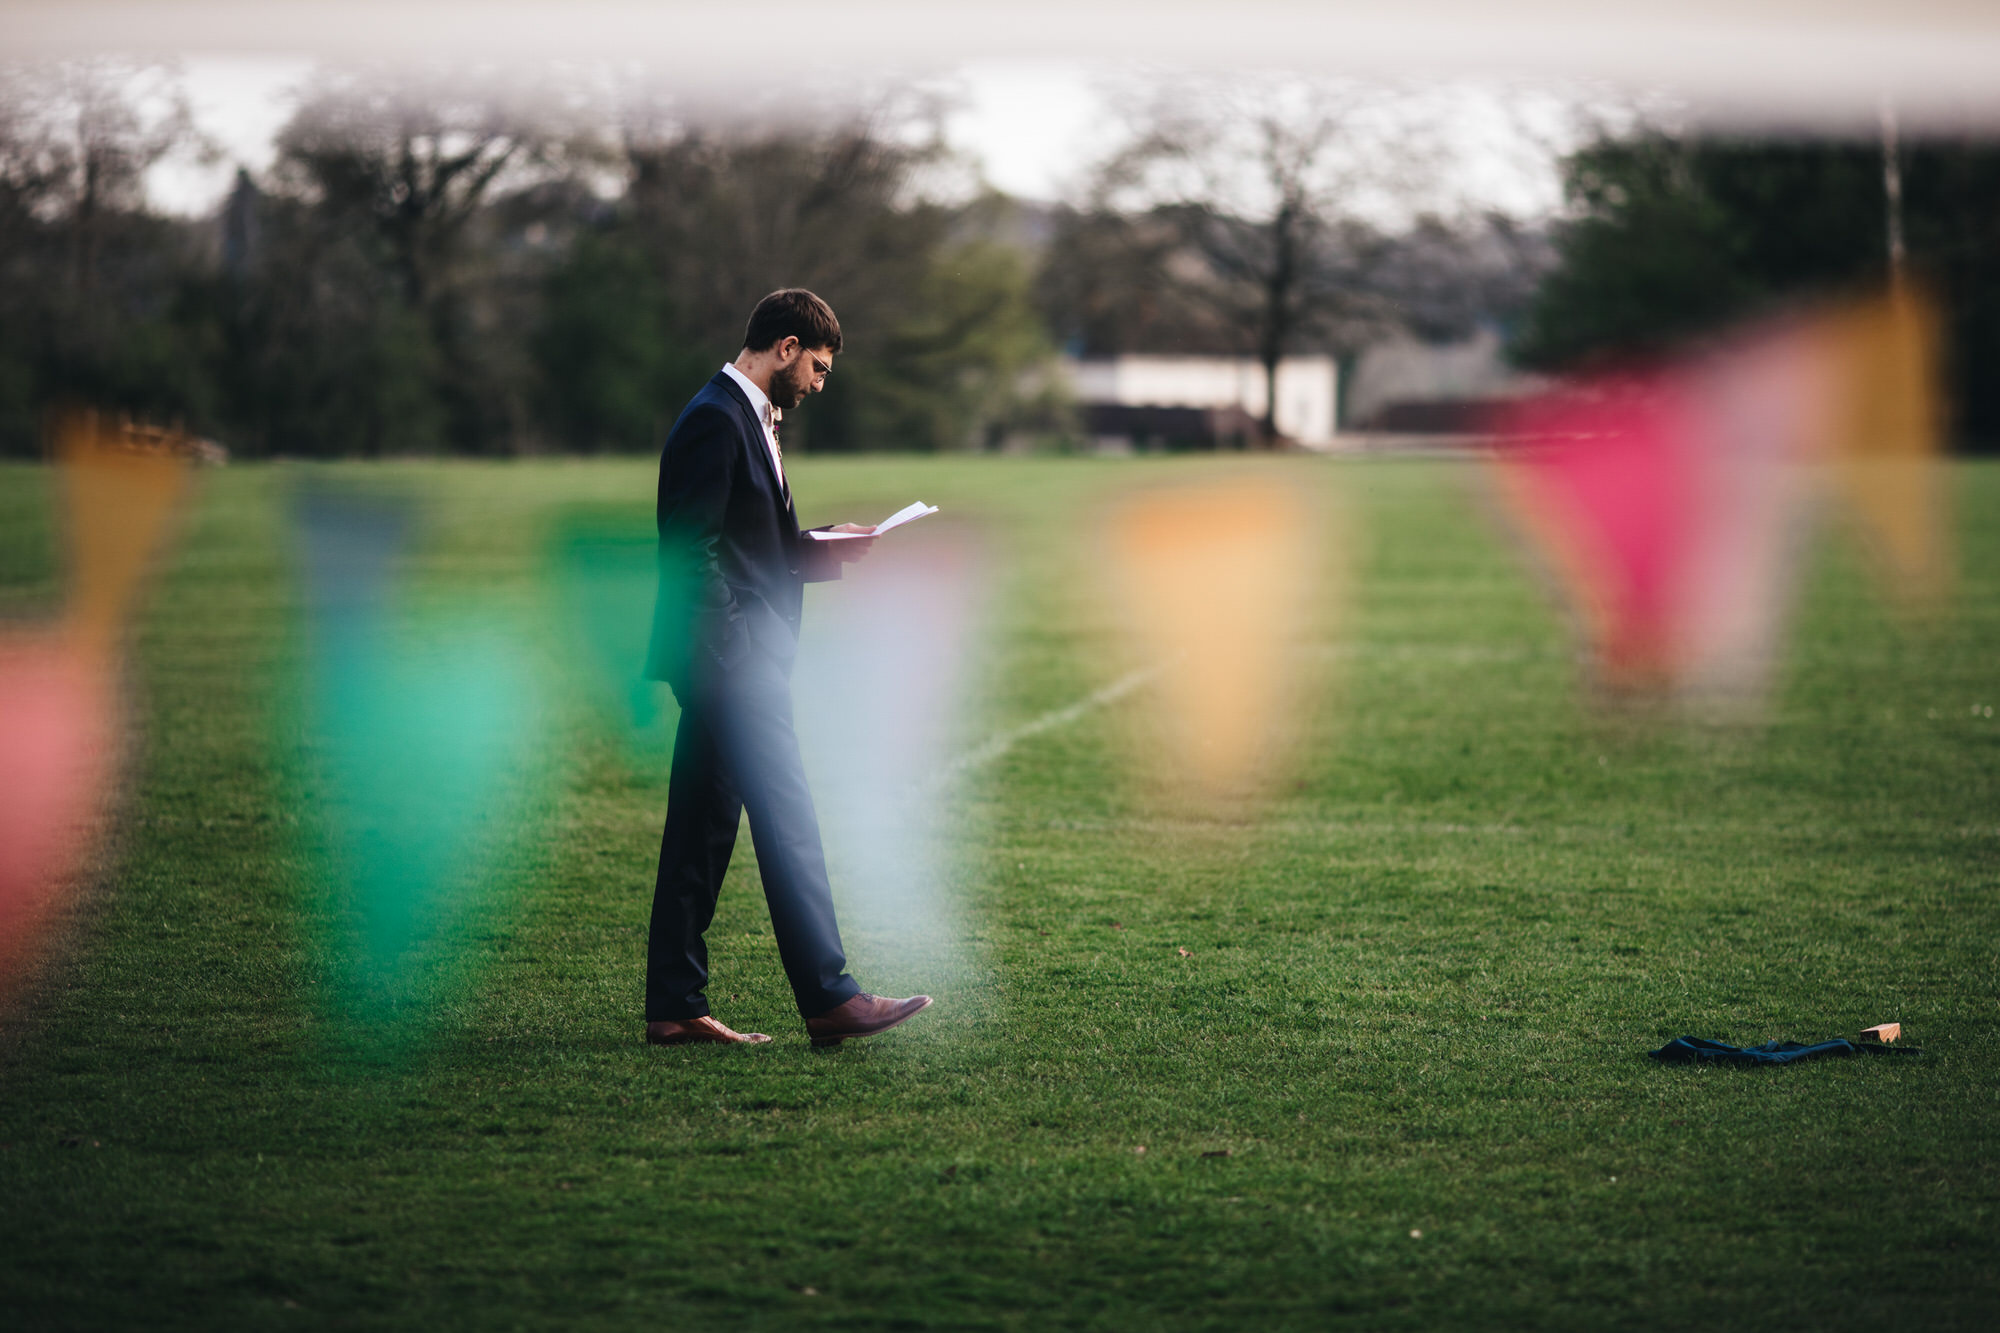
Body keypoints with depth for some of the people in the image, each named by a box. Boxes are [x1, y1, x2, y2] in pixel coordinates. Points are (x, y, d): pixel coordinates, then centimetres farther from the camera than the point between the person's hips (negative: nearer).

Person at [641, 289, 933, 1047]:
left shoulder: (745, 418, 19)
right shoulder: (716, 421, -13)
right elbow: (692, 552, -19)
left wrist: (818, 550, 12)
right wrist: (738, 656, -21)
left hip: (731, 670, 10)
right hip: (734, 666, -10)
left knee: (700, 837, 10)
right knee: (789, 828, -8)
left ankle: (675, 1009, 12)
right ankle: (829, 1000, -6)